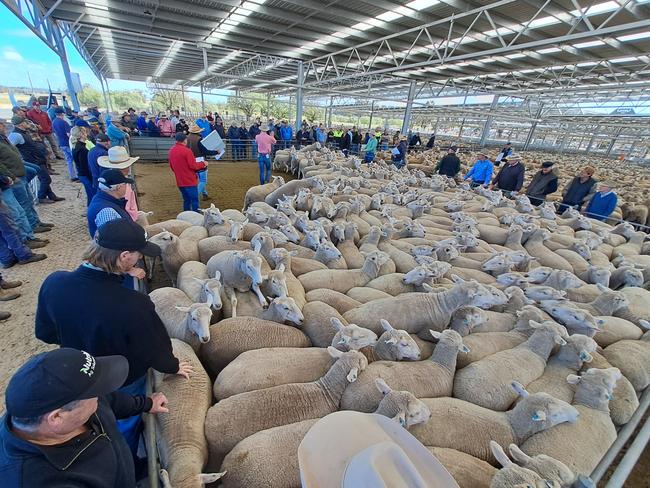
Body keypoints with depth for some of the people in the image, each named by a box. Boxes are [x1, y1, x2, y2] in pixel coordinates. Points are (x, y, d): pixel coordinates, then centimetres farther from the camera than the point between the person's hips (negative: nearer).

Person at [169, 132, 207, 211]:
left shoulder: (171, 150, 7)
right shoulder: (187, 151, -16)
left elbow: (172, 167, 14)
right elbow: (193, 166, -15)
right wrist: (203, 163, 0)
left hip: (179, 181, 7)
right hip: (190, 181, -7)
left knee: (186, 200, 15)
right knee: (194, 200, 0)